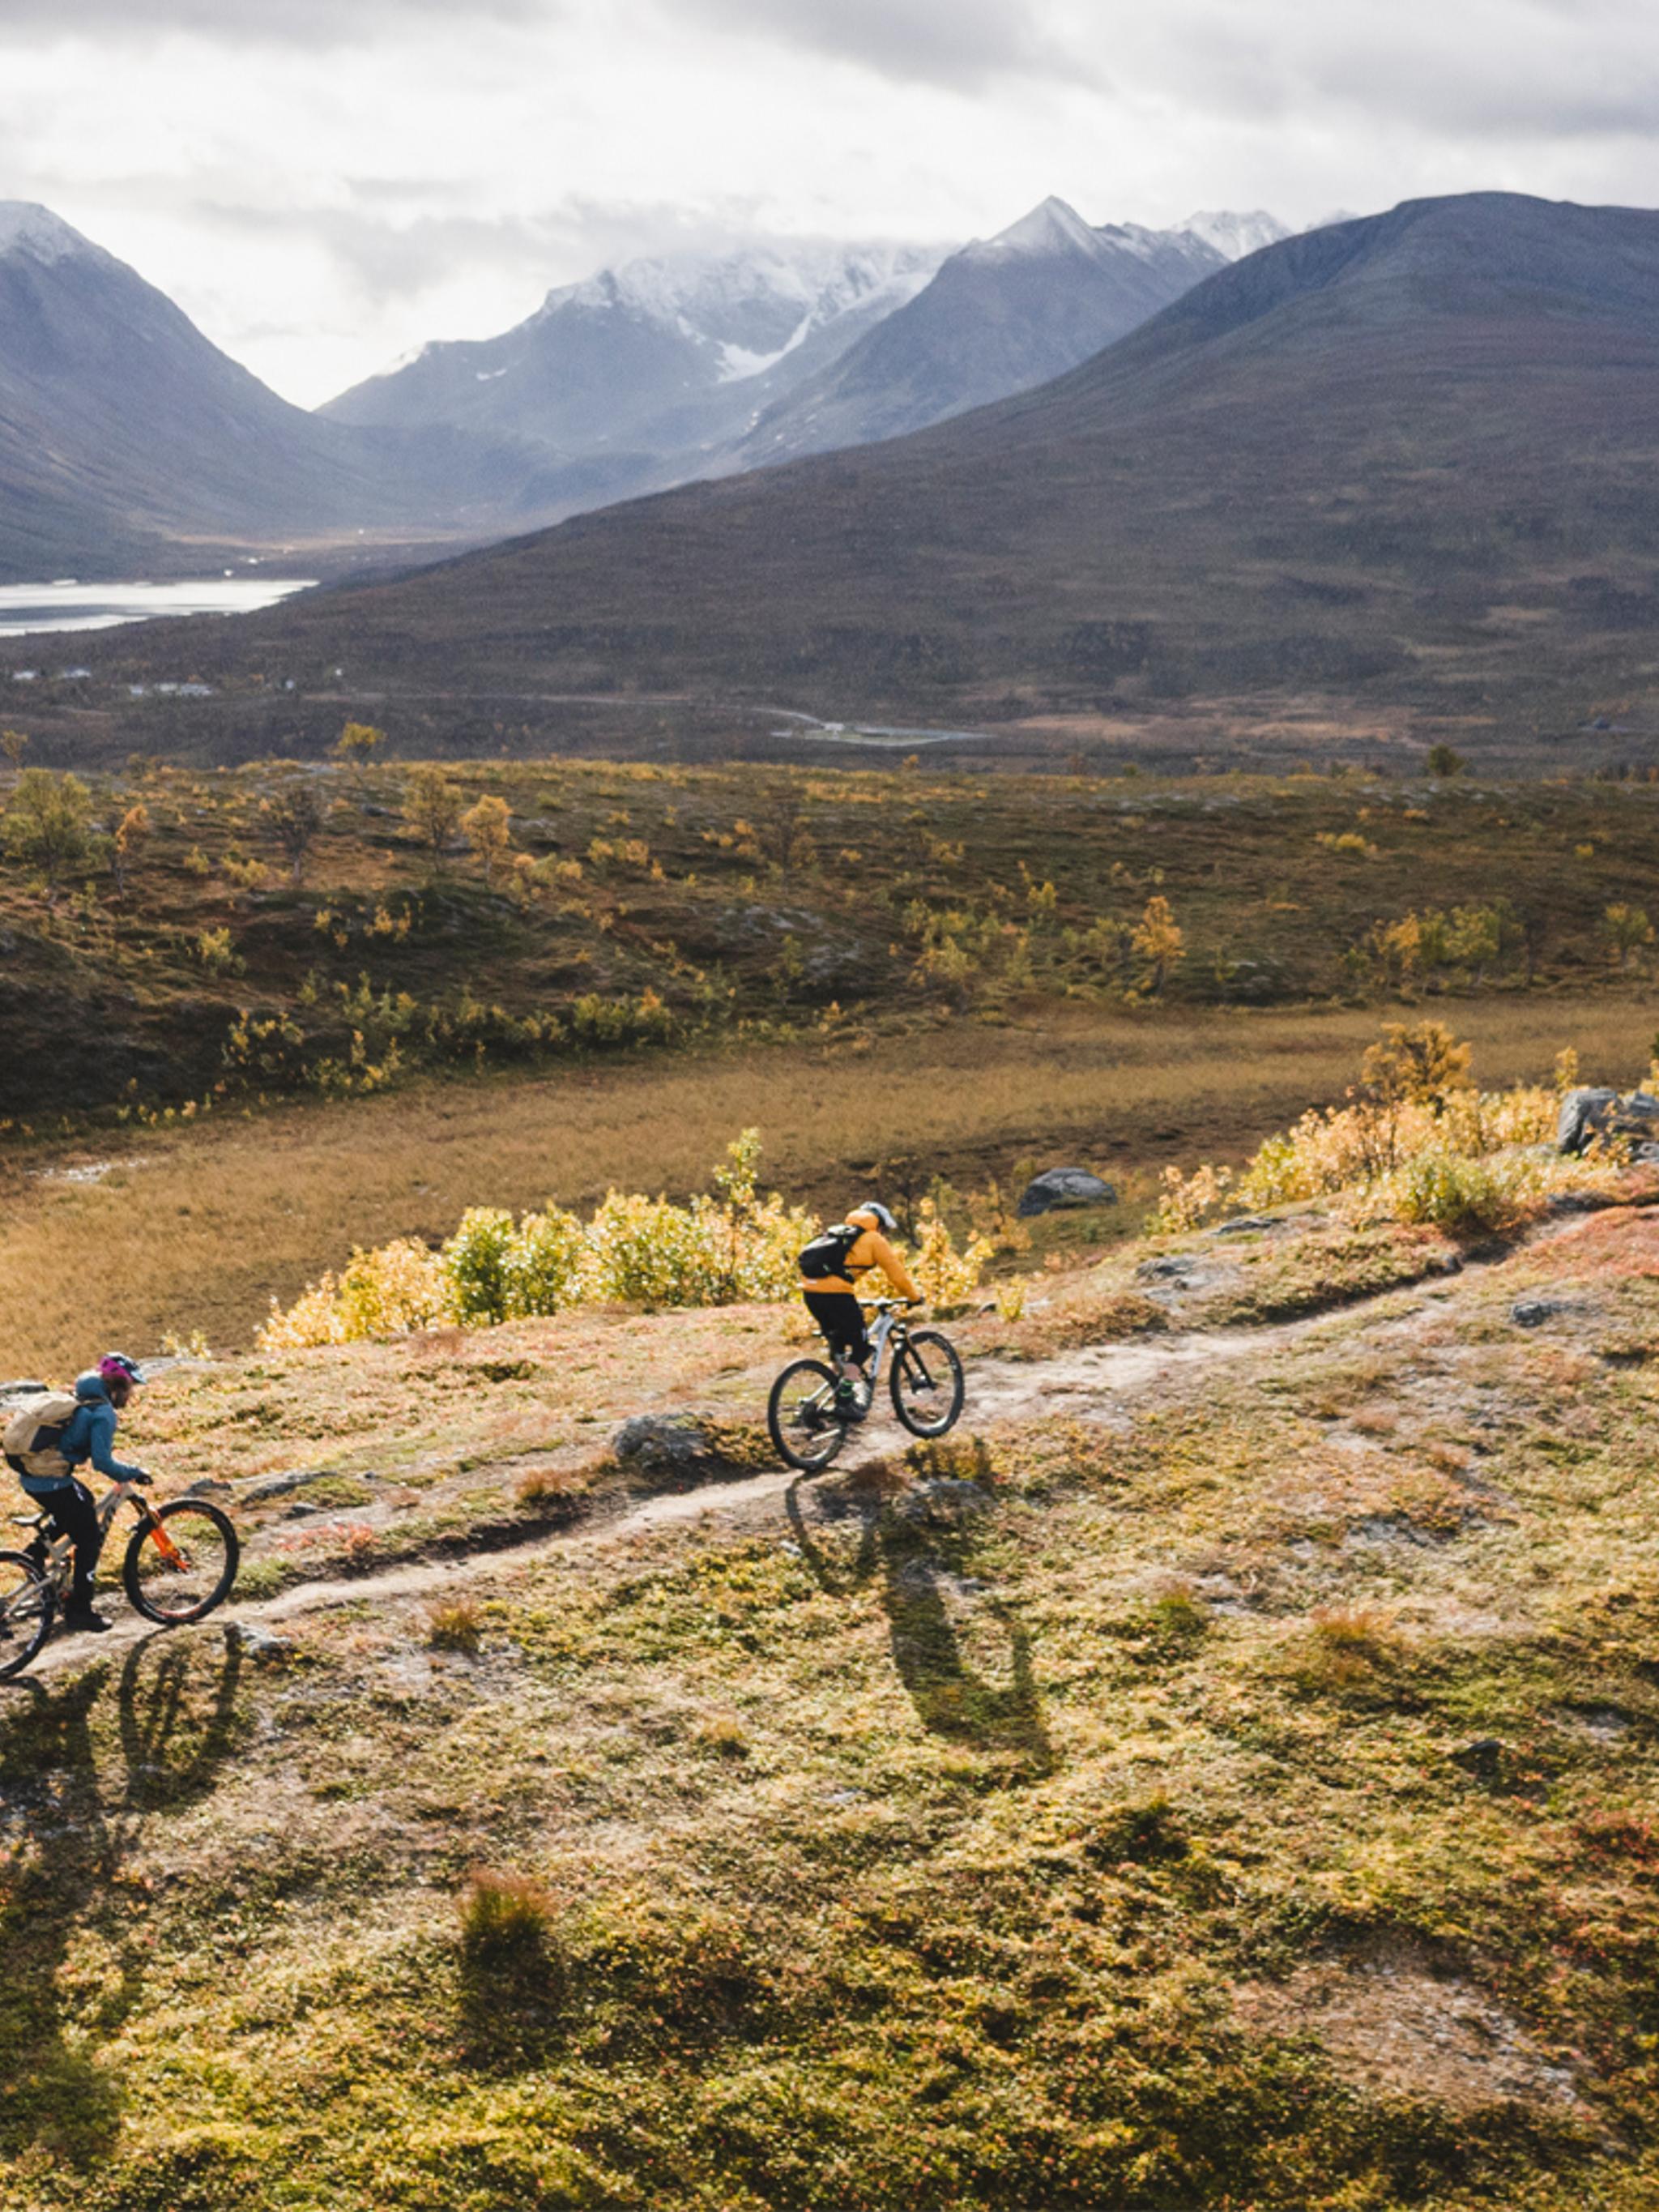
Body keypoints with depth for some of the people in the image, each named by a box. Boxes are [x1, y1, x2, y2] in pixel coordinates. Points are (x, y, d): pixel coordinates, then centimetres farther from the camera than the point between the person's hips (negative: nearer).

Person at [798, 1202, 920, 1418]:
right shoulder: (874, 1240, 9)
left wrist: (853, 1303, 44)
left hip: (810, 1289, 7)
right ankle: (845, 1400, -2)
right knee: (860, 1348, 5)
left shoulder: (839, 1232, 30)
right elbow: (897, 1274, 9)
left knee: (837, 1343, 26)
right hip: (836, 1293, -7)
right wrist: (915, 1296, 25)